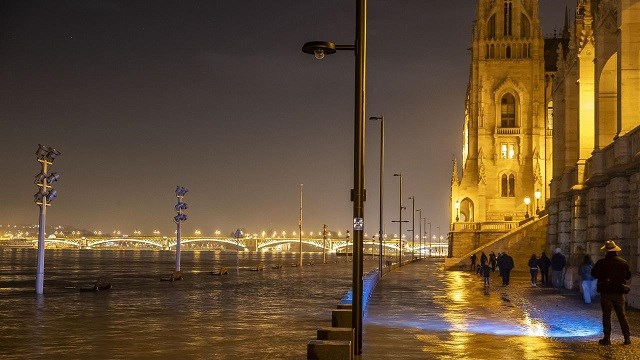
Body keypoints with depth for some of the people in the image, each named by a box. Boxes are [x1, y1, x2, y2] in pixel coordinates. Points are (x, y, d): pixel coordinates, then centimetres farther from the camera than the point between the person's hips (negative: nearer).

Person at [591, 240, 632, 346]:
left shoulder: (601, 263, -9)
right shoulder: (623, 262, -1)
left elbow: (594, 274, 0)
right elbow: (628, 276, 10)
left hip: (606, 292, -2)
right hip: (619, 293, 2)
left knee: (606, 315, 3)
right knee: (622, 315, 10)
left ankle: (607, 338, 2)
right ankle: (627, 338, 9)